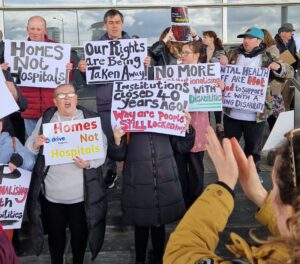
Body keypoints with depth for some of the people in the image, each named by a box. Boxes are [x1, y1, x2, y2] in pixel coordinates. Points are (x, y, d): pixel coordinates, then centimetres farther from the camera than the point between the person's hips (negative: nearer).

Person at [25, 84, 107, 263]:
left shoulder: (91, 119, -2)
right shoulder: (45, 119, 2)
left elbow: (102, 149, -4)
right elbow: (28, 149, 4)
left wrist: (90, 162, -23)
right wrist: (35, 144, -19)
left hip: (82, 193, -1)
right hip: (52, 193, 1)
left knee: (80, 233, 14)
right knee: (55, 233, 15)